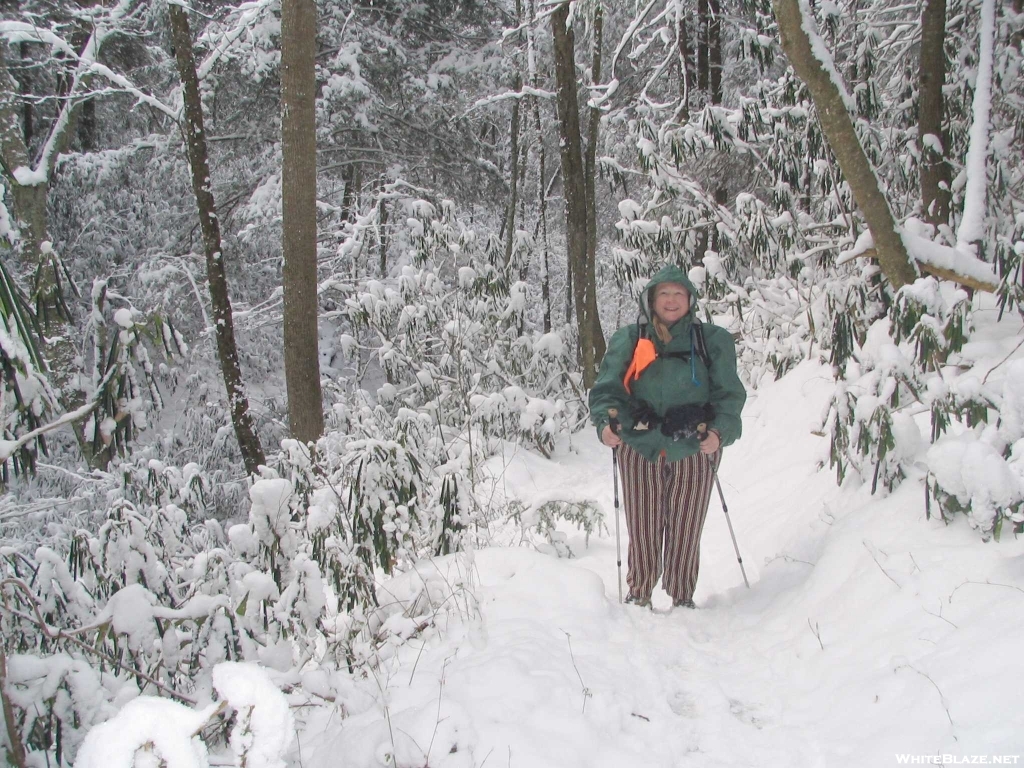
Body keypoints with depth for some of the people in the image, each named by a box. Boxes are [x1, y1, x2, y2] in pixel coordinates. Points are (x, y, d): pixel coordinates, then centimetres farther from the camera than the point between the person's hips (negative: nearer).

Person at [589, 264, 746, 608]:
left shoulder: (713, 341, 5)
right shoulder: (628, 339, 7)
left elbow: (730, 394, 1)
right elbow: (607, 387, 0)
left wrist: (719, 430, -16)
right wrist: (605, 421, -19)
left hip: (693, 449, 0)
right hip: (640, 448, 0)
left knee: (685, 528, 6)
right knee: (642, 527, 4)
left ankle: (682, 596, 22)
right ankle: (639, 593, 19)